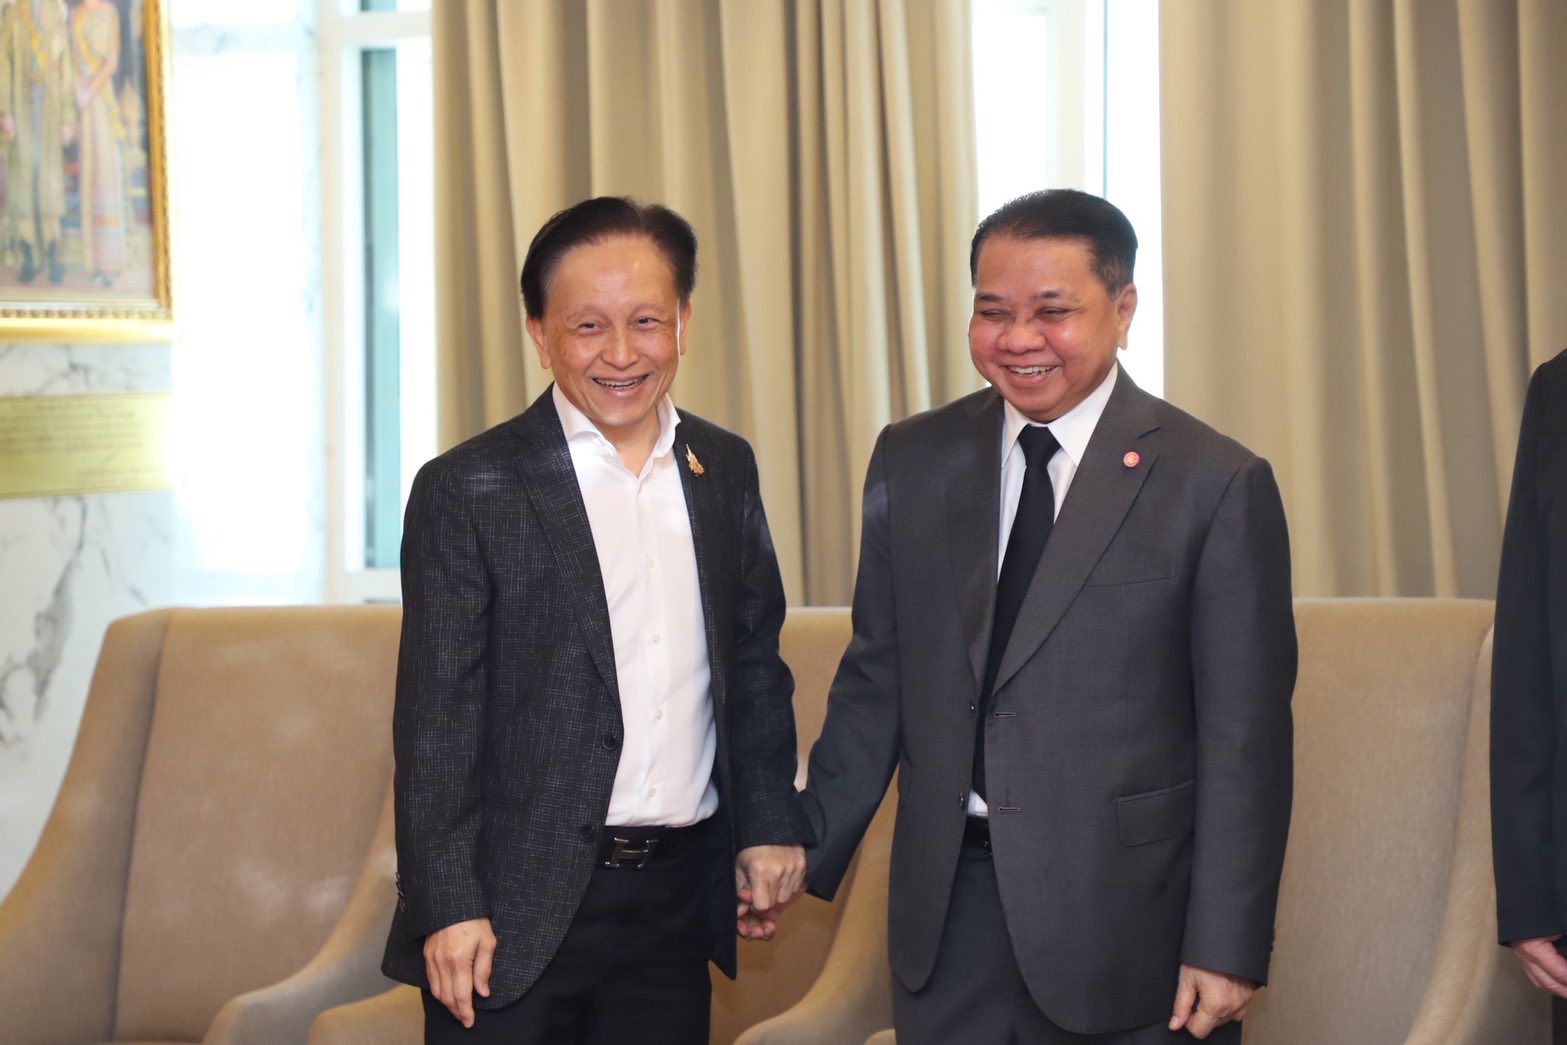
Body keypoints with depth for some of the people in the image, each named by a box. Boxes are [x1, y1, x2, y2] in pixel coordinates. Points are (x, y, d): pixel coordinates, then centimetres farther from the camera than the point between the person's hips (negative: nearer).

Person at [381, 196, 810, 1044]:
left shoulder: (725, 471, 9)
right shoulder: (467, 490, -7)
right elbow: (435, 724, -8)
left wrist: (769, 823, 11)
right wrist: (449, 906, -12)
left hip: (677, 899, 4)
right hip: (517, 911, -4)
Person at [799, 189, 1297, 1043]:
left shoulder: (1216, 484, -6)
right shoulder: (913, 462, 7)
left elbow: (1245, 739, -7)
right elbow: (876, 679, 13)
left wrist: (1226, 949, -10)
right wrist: (806, 847, 11)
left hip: (1128, 921, -3)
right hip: (947, 912, 3)